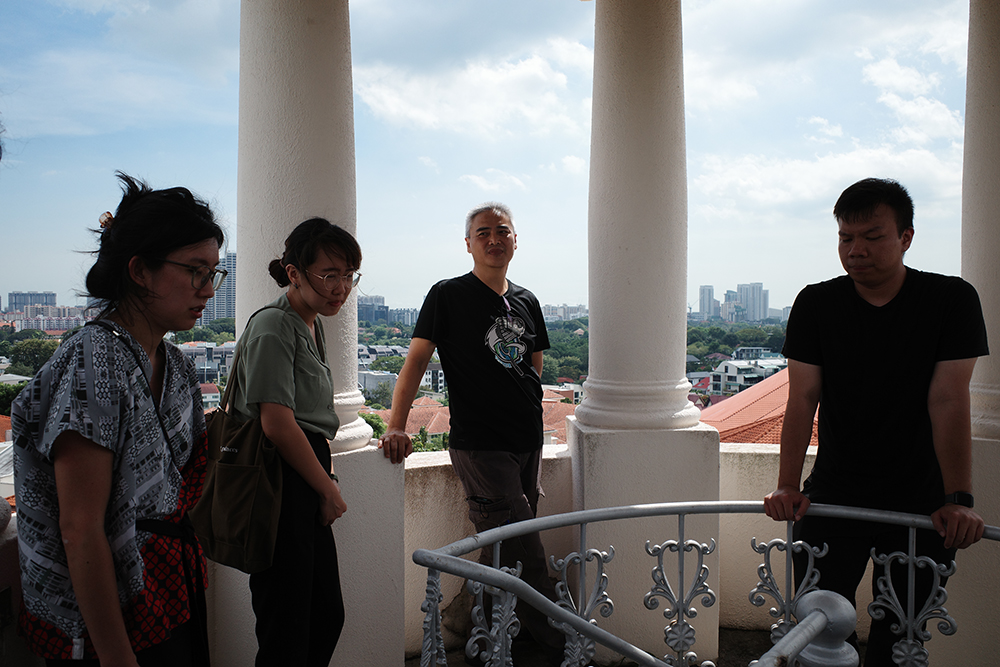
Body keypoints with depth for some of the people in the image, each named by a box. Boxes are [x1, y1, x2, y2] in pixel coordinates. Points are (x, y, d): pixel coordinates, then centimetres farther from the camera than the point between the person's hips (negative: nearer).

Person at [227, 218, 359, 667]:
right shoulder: (273, 326, -13)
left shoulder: (312, 327, 17)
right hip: (282, 488, -10)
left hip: (307, 484, 10)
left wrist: (326, 478, 13)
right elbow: (277, 424, -20)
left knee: (327, 615, 17)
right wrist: (328, 489, -11)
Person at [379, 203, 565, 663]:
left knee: (503, 549, 12)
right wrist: (396, 426, -17)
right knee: (523, 554, -5)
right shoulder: (448, 296, -3)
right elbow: (416, 361, -7)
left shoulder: (526, 302, 13)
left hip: (528, 442, 6)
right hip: (479, 446, -6)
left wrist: (528, 414, 13)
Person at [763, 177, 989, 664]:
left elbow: (948, 401, -10)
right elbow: (803, 398, -6)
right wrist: (787, 486, -16)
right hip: (833, 494, 1)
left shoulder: (952, 300, -3)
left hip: (920, 501, 0)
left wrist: (959, 499, -18)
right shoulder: (816, 304, -1)